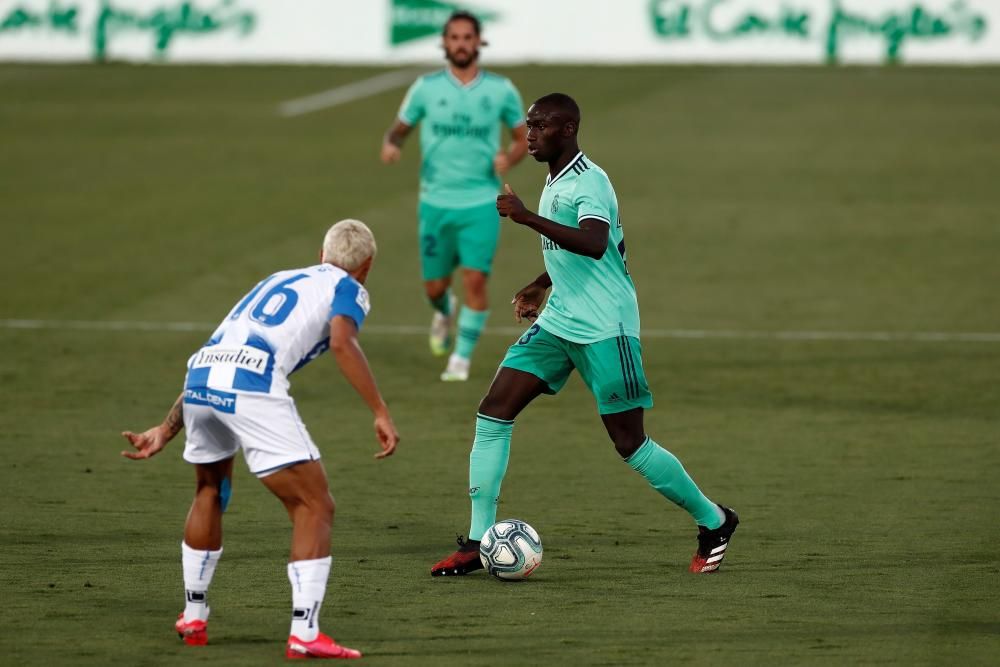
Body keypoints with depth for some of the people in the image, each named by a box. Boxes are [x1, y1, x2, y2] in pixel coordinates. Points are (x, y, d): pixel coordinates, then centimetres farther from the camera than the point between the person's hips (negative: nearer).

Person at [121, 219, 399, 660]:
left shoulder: (278, 280, 35)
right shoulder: (348, 289, 16)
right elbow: (341, 342, -8)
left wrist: (166, 430, 34)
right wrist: (381, 413, -10)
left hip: (199, 378, 7)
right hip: (253, 389, -7)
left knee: (210, 493, 30)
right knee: (315, 507, 2)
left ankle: (193, 619, 36)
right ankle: (304, 635, -7)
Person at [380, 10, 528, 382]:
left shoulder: (501, 90, 0)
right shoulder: (426, 88, 0)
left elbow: (523, 138, 10)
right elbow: (400, 128, 9)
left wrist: (509, 158, -12)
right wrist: (391, 144, -15)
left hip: (481, 202, -1)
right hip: (436, 201, 1)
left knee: (475, 279, -14)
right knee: (435, 285, 8)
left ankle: (462, 358, 2)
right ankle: (444, 312, 45)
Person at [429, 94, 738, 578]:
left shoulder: (589, 182, -17)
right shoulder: (554, 182, 13)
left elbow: (595, 244, -35)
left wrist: (528, 218, -36)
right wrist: (541, 285, 29)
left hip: (604, 330, -9)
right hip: (558, 322, 9)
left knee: (630, 444, -4)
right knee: (493, 412, -3)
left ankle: (713, 523, 16)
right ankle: (478, 542, 0)